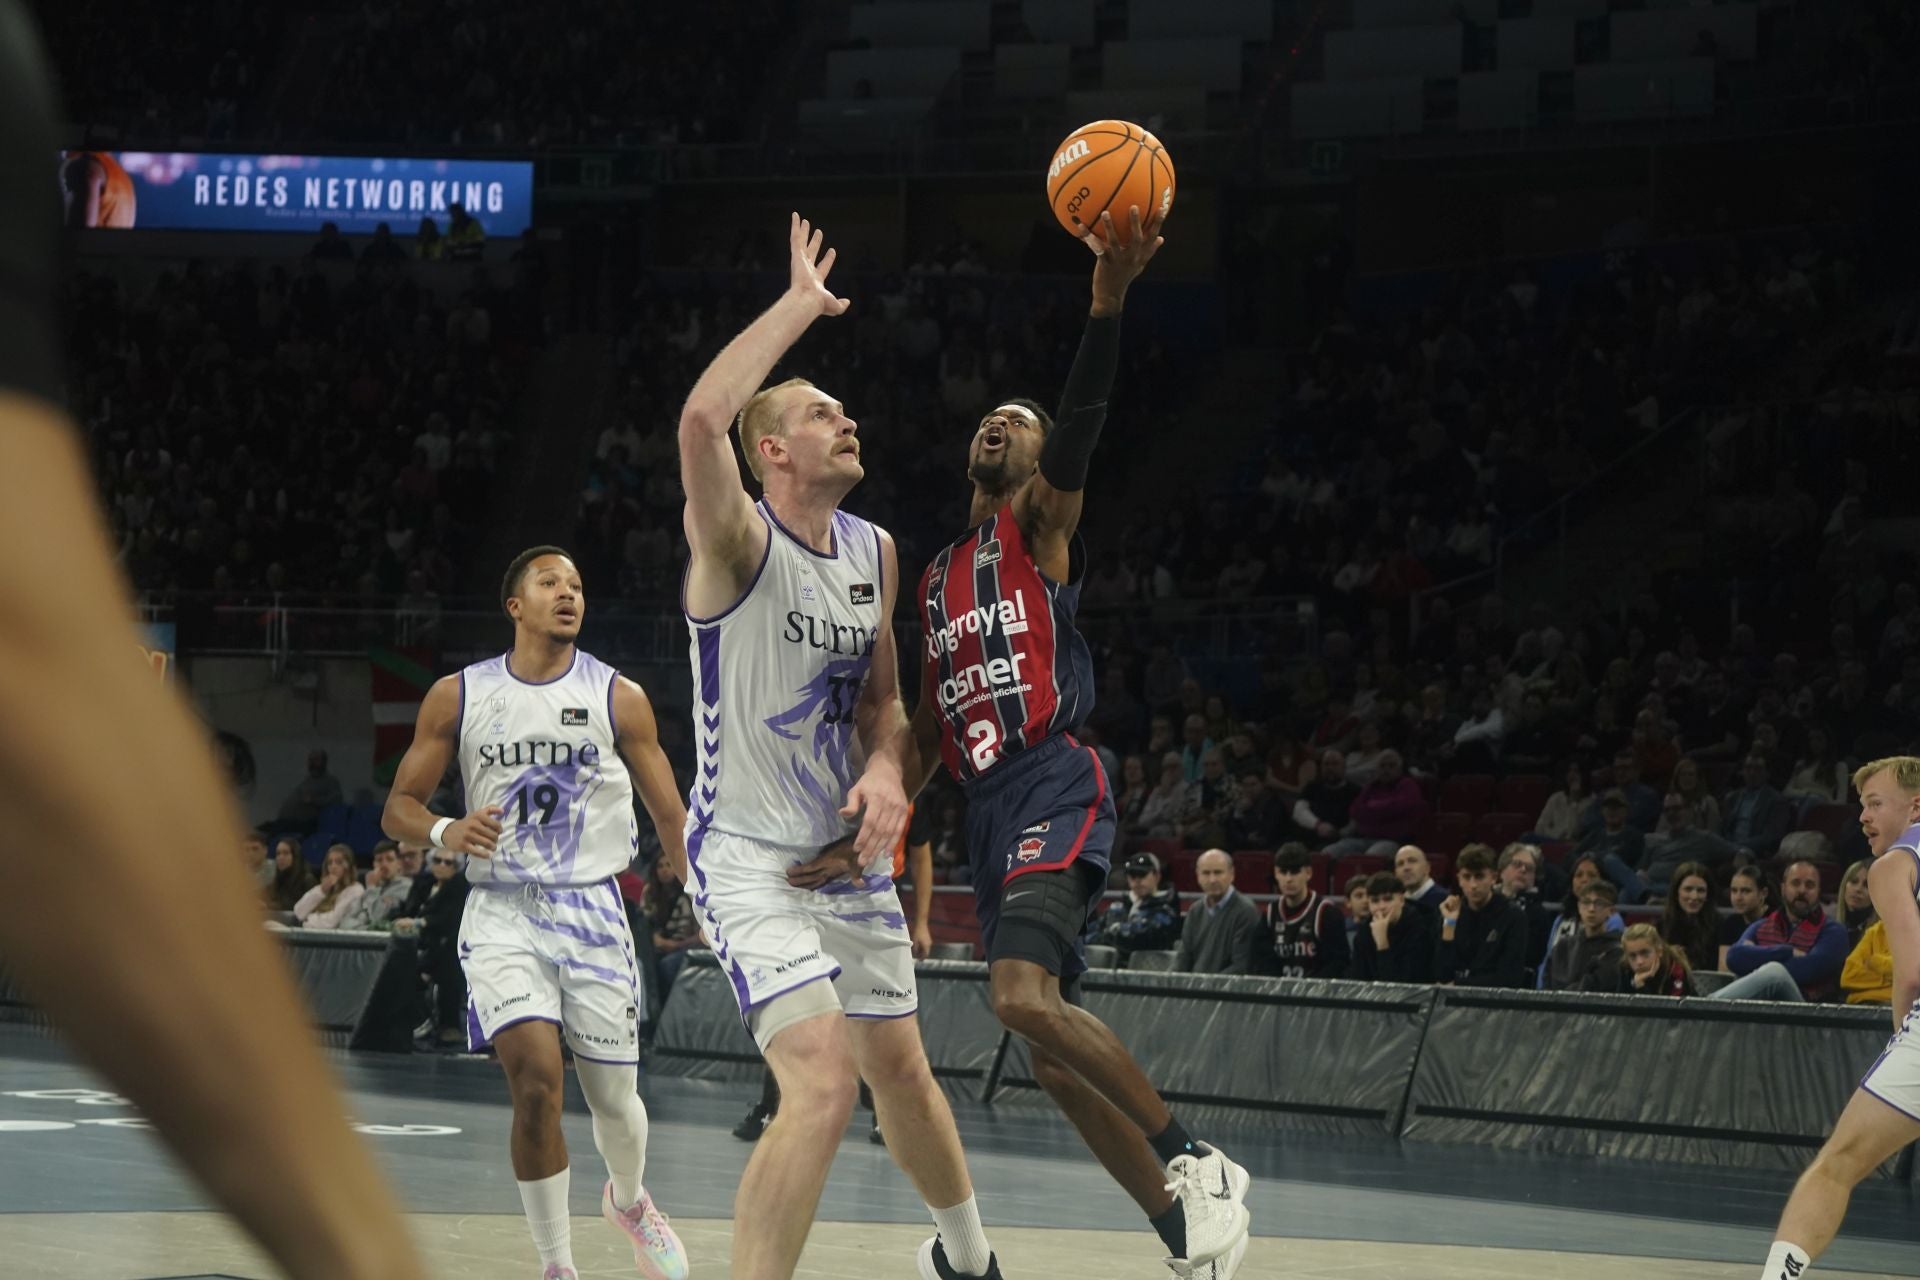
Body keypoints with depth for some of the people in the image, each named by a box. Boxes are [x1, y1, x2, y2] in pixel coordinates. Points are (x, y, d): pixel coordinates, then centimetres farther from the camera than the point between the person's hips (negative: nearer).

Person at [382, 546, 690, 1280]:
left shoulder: (618, 698, 1)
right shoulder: (458, 696, 2)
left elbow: (670, 817, 6)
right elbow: (397, 810, 4)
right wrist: (444, 833, -18)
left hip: (592, 909, 1)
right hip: (502, 910, -1)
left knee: (613, 1096, 7)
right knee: (536, 1081, -19)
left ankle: (628, 1201, 42)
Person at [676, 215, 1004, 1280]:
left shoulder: (877, 553, 5)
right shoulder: (737, 541, -17)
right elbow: (702, 420, -38)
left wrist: (885, 767, -8)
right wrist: (802, 305, -26)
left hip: (847, 854, 7)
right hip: (747, 859, -7)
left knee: (900, 1070, 22)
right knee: (823, 1082, -25)